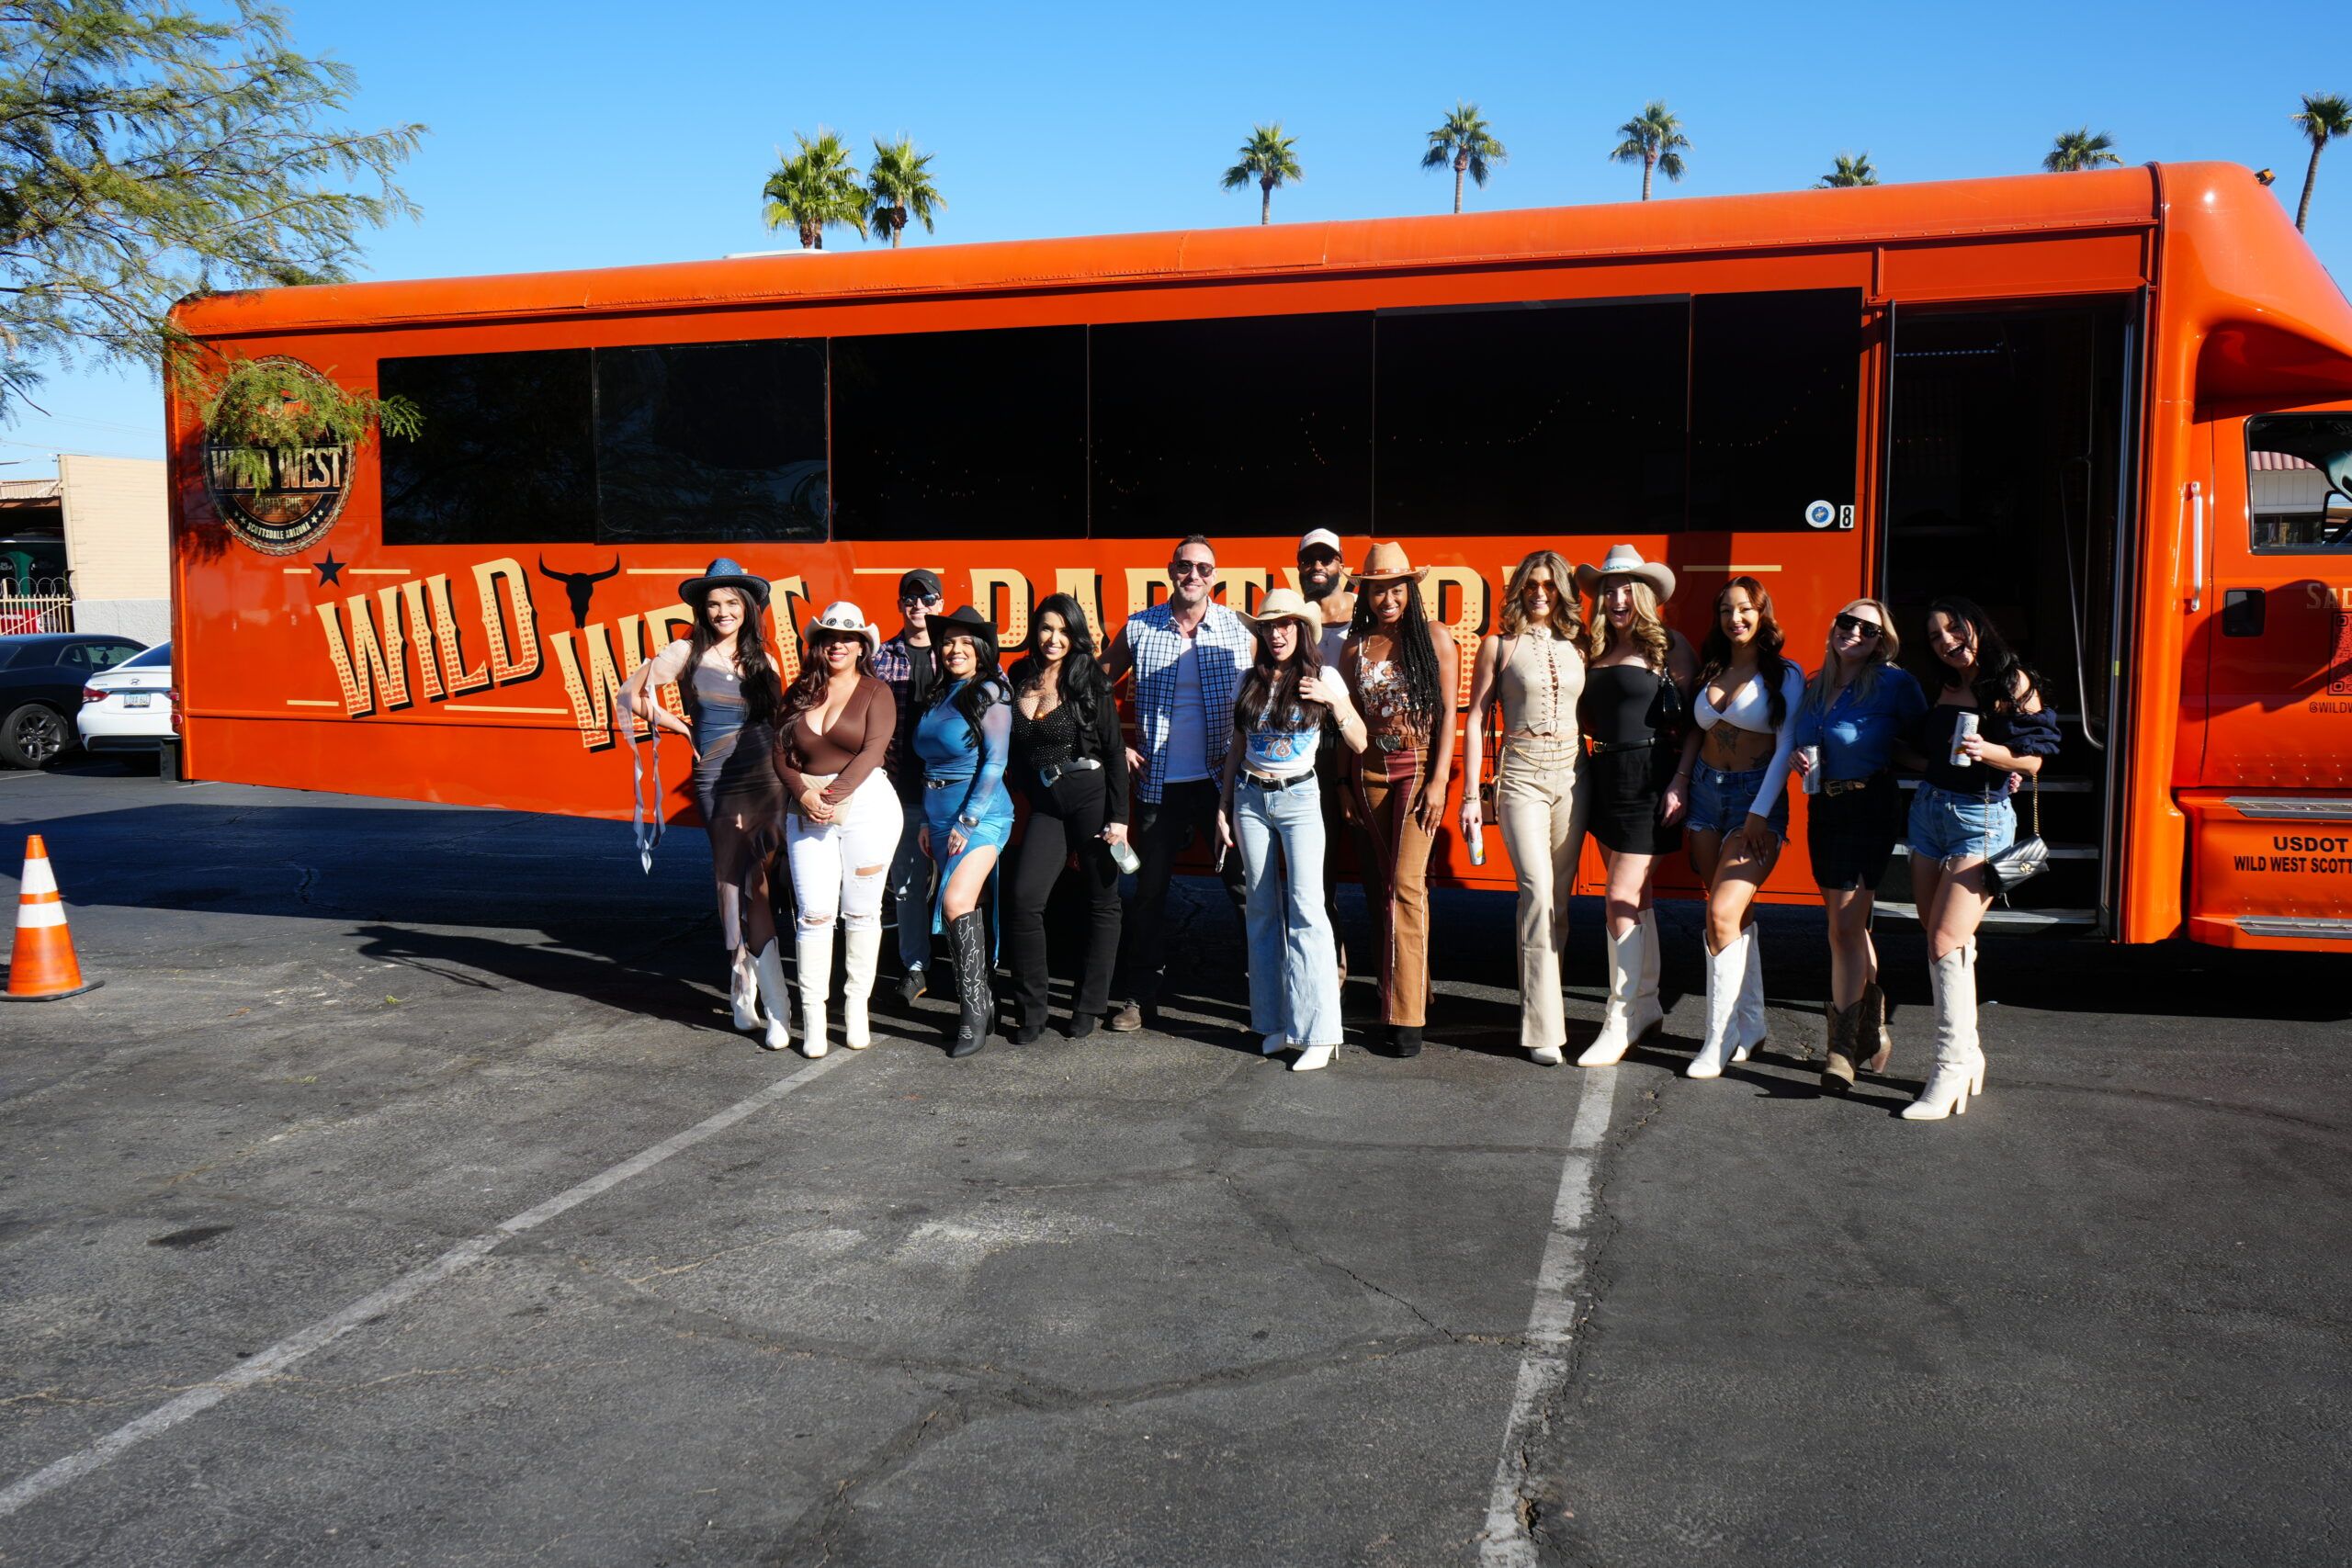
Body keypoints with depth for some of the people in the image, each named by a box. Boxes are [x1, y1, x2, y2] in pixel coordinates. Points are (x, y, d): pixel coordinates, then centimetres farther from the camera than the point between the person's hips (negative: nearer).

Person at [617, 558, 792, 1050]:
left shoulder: (761, 654, 12)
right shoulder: (688, 653, 3)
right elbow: (630, 694, 8)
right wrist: (681, 726, 5)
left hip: (768, 778, 3)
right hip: (720, 782, -2)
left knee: (742, 885, 2)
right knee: (743, 887, -5)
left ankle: (744, 987, 17)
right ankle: (777, 1009, -2)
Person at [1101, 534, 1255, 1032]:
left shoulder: (1238, 630, 0)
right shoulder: (1139, 628, 2)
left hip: (1224, 780, -1)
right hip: (1159, 783, 1)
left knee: (1244, 881, 3)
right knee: (1149, 889, 7)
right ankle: (1142, 995, 18)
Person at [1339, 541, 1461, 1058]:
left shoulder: (1435, 638, -1)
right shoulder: (1355, 647, 8)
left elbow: (1448, 712, -3)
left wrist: (1438, 782, -9)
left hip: (1420, 767, -4)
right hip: (1370, 771, 4)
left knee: (1406, 884, -11)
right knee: (1379, 884, 8)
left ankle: (1407, 1013, -8)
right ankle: (1400, 989, 21)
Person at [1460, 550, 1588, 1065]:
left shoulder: (1576, 645, 12)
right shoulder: (1499, 645, 3)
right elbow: (1475, 720, 2)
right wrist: (1470, 795, -4)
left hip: (1572, 774, 4)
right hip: (1521, 775, -4)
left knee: (1560, 897, 5)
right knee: (1538, 889, -16)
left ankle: (1539, 997, 17)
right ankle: (1542, 1027, -15)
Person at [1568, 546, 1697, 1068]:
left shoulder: (1669, 645, -6)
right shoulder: (1595, 649, 11)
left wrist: (1679, 784, -14)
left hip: (1648, 777, -6)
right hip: (1604, 776, 6)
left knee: (1623, 900, -8)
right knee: (1636, 896, 15)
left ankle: (1620, 1022, -1)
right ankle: (1647, 1003, 27)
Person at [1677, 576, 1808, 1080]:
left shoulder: (1784, 674, -4)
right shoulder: (1711, 670, 12)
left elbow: (1786, 748, -8)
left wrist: (1759, 814, -15)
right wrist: (1680, 781, 3)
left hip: (1757, 797, -5)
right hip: (1707, 793, 5)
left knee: (1723, 913, -16)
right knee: (1737, 914, 8)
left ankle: (1721, 1038, -8)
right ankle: (1750, 1024, 20)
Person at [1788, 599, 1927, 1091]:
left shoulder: (1894, 683, -7)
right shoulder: (1815, 687, 12)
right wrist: (1797, 759, -1)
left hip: (1870, 807, -6)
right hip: (1823, 808, 7)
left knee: (1846, 927, -11)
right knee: (1849, 925, 14)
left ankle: (1843, 1047, -5)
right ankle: (1873, 1031, 28)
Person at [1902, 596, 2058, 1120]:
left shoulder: (2012, 682, -5)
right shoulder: (1946, 688, 13)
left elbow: (2033, 761, -8)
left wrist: (1987, 752, -24)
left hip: (1981, 818, -7)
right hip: (1930, 810, 7)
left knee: (1947, 944, -15)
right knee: (1938, 943, 7)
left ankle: (1951, 1073, -12)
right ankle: (1967, 1056, 16)